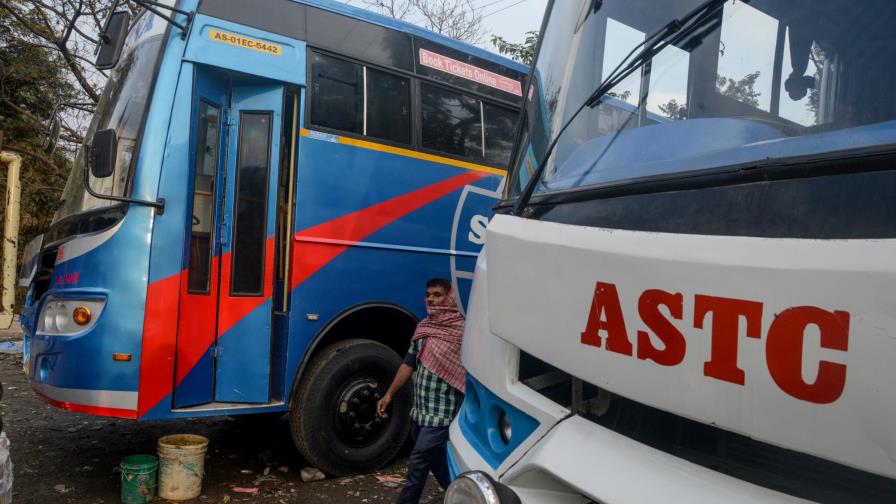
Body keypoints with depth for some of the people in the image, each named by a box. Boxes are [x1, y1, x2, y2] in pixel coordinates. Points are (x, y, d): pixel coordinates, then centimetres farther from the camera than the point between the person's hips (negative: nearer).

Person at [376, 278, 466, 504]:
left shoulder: (462, 331, -14)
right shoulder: (423, 328, 7)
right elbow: (409, 363, 13)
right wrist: (389, 394, 11)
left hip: (441, 411, -7)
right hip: (419, 410, 7)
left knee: (418, 461, -4)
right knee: (435, 458, 19)